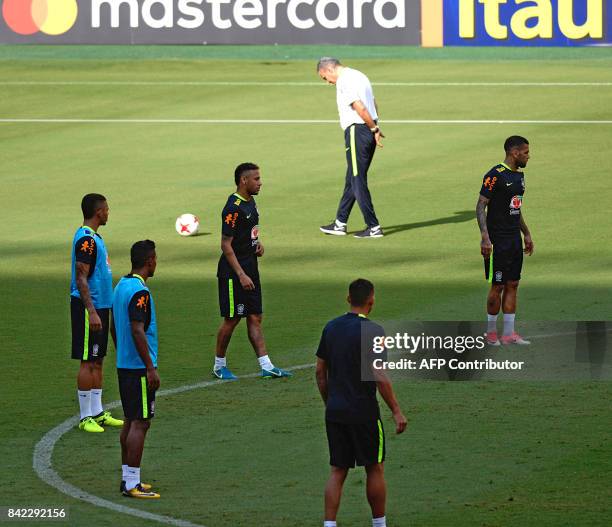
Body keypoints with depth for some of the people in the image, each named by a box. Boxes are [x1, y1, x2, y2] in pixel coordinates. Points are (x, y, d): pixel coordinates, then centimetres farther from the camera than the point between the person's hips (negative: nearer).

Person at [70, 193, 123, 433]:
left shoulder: (94, 237, 14)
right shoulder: (86, 240, -17)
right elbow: (81, 278, -21)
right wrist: (92, 312, -24)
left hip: (100, 306, 10)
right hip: (89, 308, -10)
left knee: (98, 361, 12)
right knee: (88, 361, -6)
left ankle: (97, 413, 17)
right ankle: (86, 417, -3)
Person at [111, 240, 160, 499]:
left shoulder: (121, 286, 11)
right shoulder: (139, 292, -18)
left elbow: (114, 328, 19)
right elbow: (138, 331, -23)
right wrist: (151, 369, -20)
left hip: (124, 366, 10)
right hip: (139, 368, -10)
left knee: (131, 421, 14)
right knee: (140, 423, -7)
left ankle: (127, 478, 18)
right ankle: (132, 484, -8)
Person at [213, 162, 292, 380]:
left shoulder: (250, 203, 11)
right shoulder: (233, 208, -18)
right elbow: (226, 245, -20)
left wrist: (258, 243, 6)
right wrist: (241, 275, -23)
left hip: (250, 269, 9)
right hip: (233, 272, -9)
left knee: (255, 318, 6)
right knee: (232, 319, 0)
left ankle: (266, 366, 3)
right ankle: (219, 365, 15)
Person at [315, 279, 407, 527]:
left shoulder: (331, 327, 6)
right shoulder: (371, 330, -14)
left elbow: (320, 370, 11)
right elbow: (379, 376, -18)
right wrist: (396, 411, -12)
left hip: (334, 411, 5)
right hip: (363, 411, -5)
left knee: (337, 471, 8)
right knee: (375, 469, 10)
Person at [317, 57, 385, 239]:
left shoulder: (344, 81, -13)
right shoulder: (358, 76, 18)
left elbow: (360, 108, -21)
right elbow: (373, 104, 18)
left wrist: (373, 129, -15)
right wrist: (376, 127, 11)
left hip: (357, 130, -10)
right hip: (369, 131, 10)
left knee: (358, 181, -3)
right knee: (352, 180, 16)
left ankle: (373, 227, -3)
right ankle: (340, 224, 24)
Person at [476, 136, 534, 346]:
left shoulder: (519, 175, 13)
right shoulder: (495, 175, -14)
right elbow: (480, 206, -15)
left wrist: (526, 234, 23)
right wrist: (485, 237, -22)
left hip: (515, 240, 8)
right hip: (498, 240, -8)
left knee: (512, 285, 7)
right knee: (498, 286, -3)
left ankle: (509, 333, 10)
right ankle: (491, 332, 8)